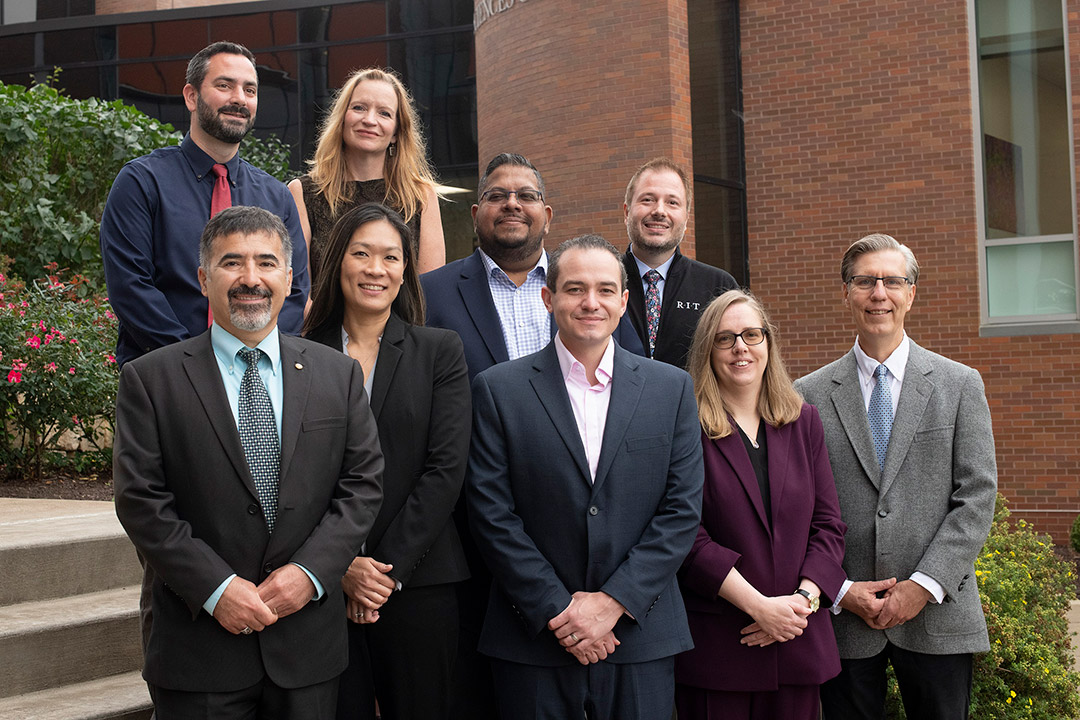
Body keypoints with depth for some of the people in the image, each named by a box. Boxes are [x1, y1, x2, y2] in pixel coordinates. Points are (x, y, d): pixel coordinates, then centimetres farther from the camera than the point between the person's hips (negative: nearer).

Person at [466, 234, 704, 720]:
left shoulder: (672, 388, 5)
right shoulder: (498, 389, 0)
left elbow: (683, 510, 0)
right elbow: (492, 514, -4)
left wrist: (613, 602, -8)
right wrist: (557, 610, -10)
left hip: (641, 640, 1)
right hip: (533, 647, -1)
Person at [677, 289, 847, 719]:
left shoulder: (803, 421, 10)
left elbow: (828, 524, 7)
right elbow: (687, 537, -11)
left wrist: (804, 597, -8)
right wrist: (759, 605, -16)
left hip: (797, 643, 4)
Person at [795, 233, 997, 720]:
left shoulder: (960, 385, 5)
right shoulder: (810, 395, 4)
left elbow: (976, 496, -1)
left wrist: (924, 584, -10)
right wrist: (840, 589, -8)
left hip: (937, 614, 0)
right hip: (843, 618, 0)